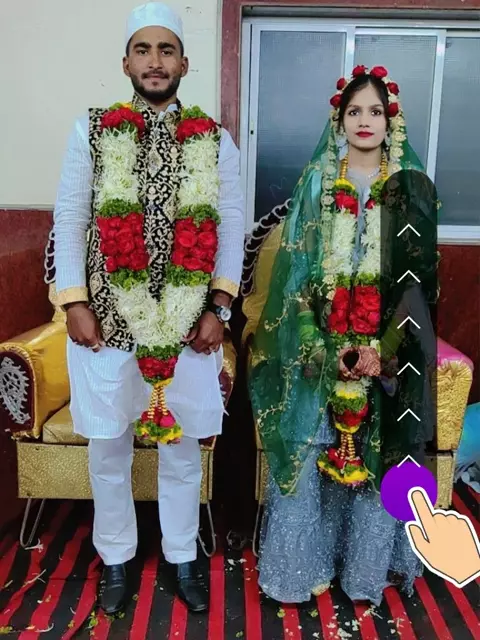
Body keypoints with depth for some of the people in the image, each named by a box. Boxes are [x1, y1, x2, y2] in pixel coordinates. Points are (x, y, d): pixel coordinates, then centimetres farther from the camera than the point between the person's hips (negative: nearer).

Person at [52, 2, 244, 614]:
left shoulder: (216, 141, 4)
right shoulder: (91, 131, 2)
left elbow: (231, 228, 2)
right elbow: (69, 220, 1)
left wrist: (217, 309, -5)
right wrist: (74, 305, -6)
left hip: (187, 324, 1)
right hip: (106, 320, 0)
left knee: (182, 448, 13)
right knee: (108, 449, 13)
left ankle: (181, 557, 36)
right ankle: (115, 559, 37)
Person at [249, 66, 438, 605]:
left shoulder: (413, 189, 3)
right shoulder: (316, 183, 3)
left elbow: (421, 278, -1)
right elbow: (296, 270, -2)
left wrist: (383, 349, -12)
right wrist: (328, 348, -11)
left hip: (388, 348, 1)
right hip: (321, 347, 0)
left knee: (379, 453, 9)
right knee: (312, 449, 4)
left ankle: (368, 564, 30)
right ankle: (308, 560, 24)